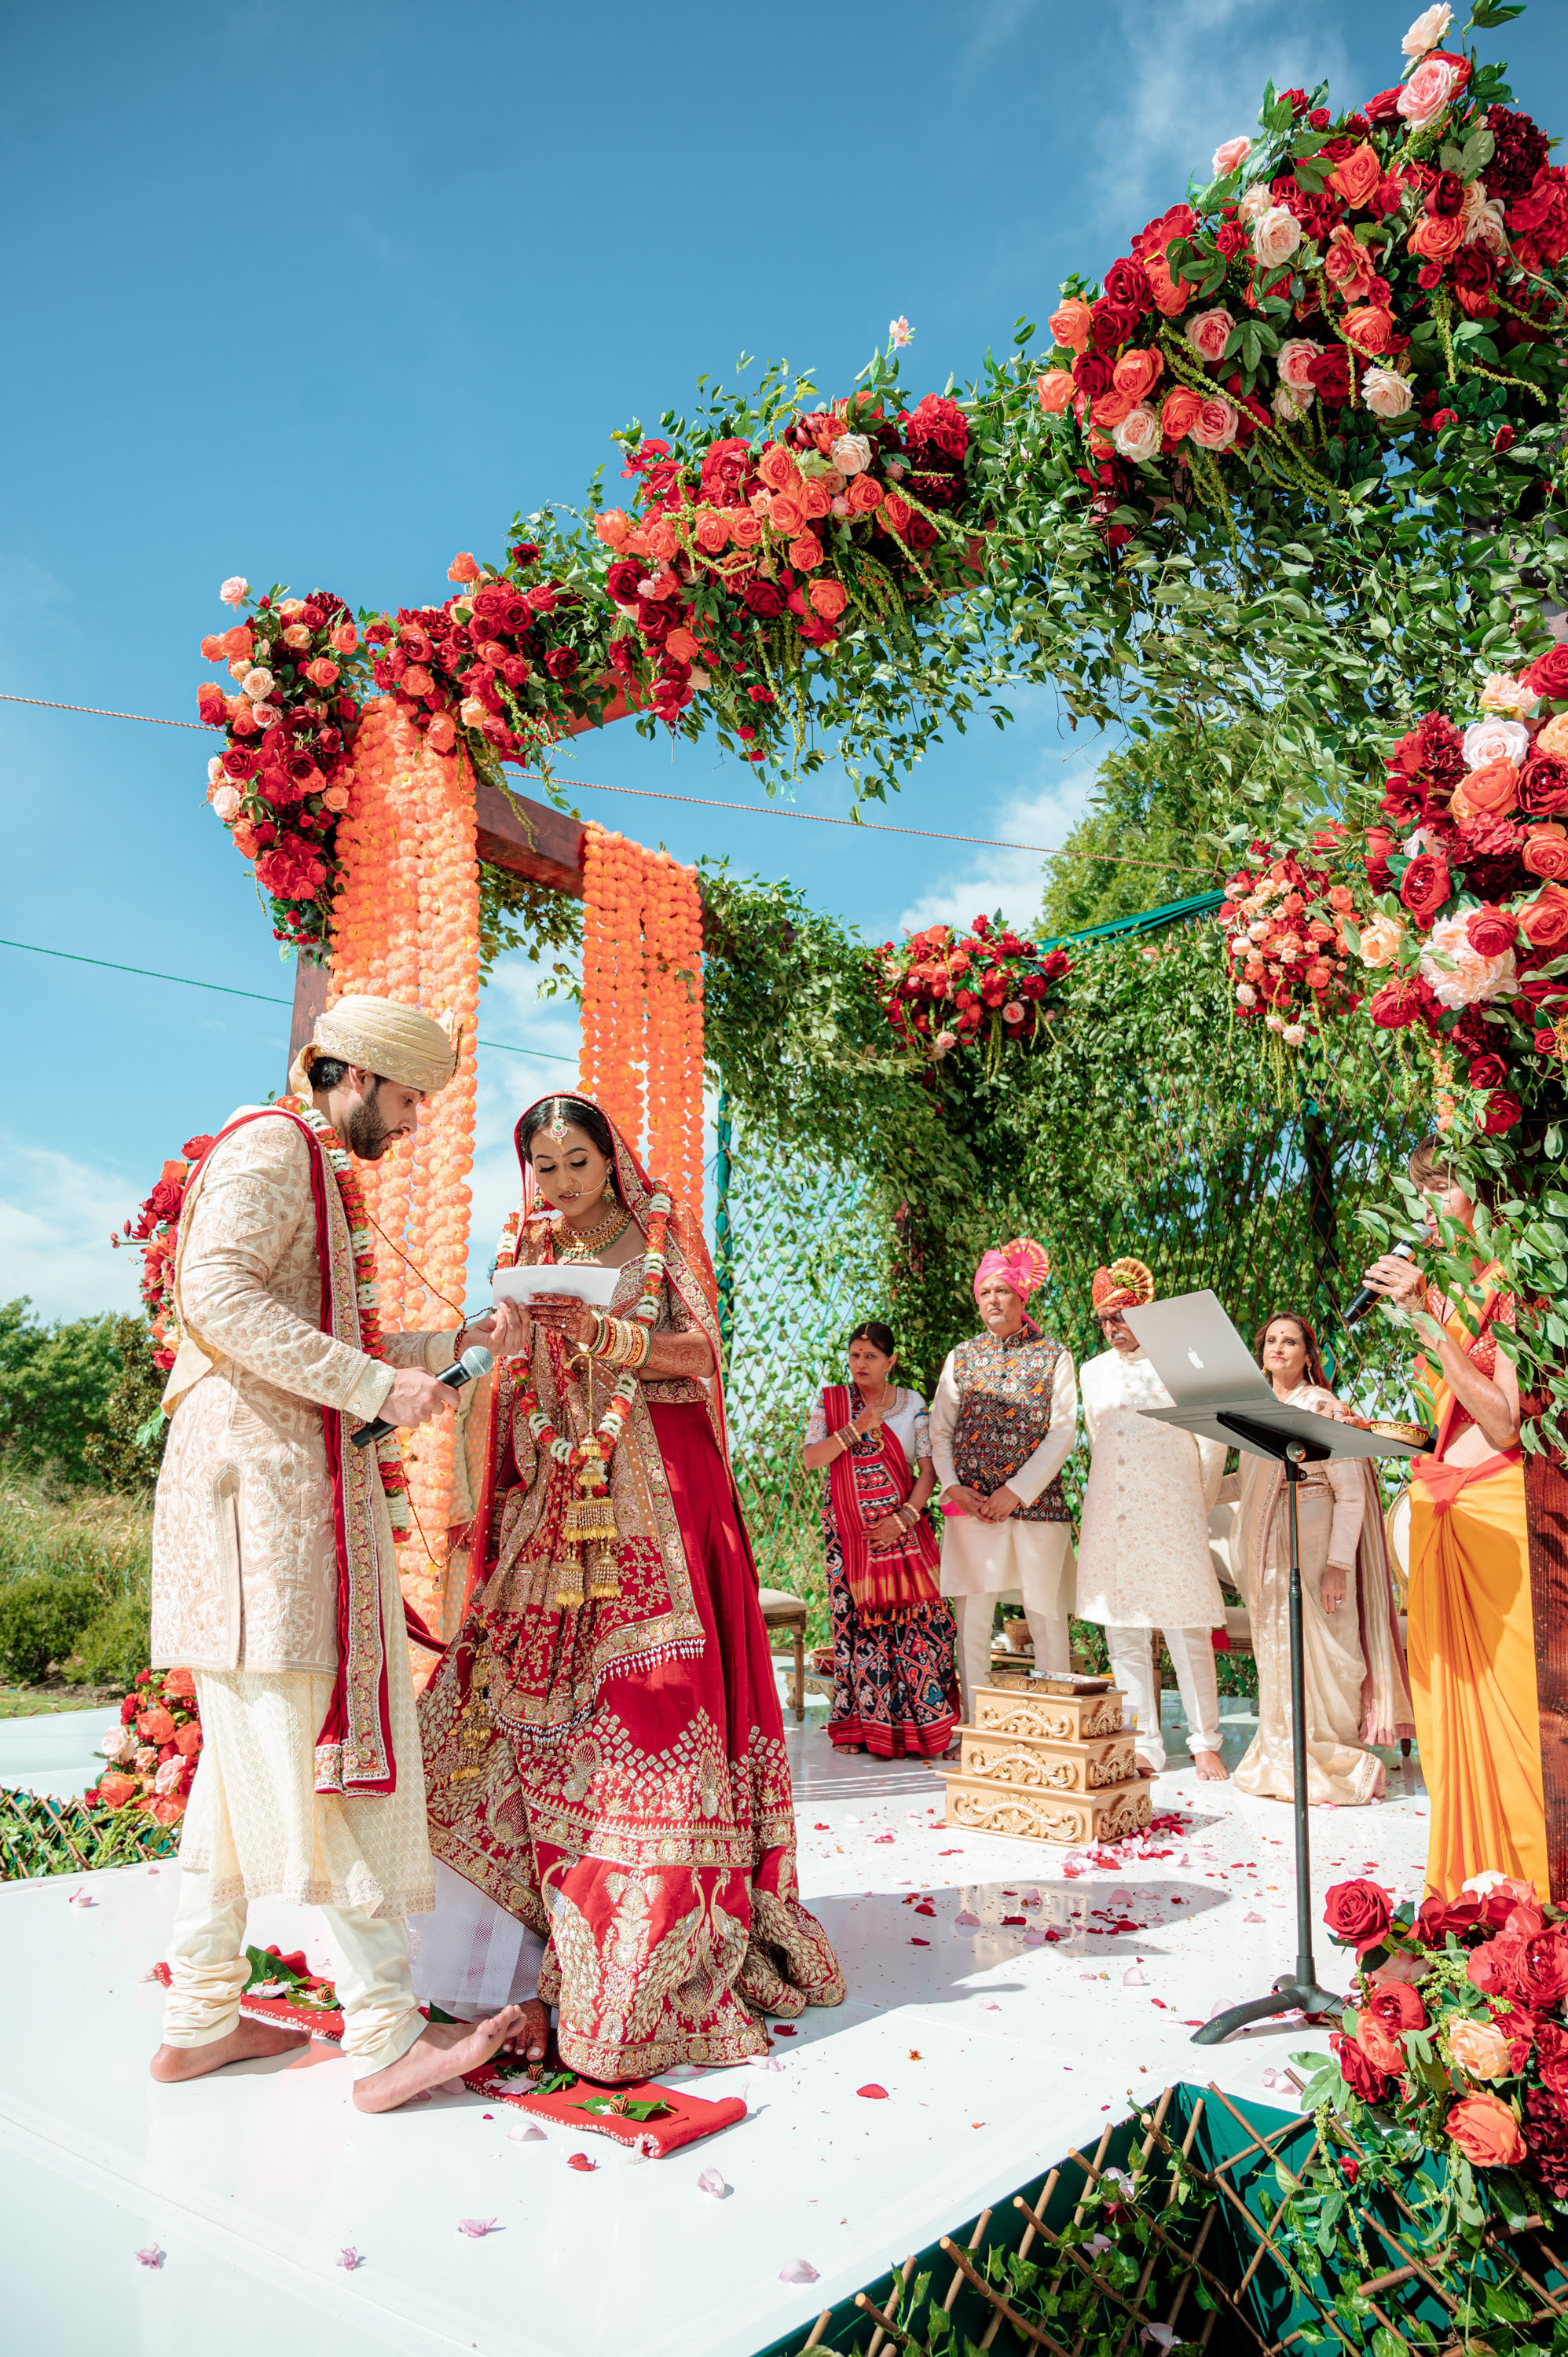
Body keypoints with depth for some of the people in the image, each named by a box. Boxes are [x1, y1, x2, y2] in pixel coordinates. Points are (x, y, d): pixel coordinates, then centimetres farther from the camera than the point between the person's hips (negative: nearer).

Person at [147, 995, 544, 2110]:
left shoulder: (318, 1168, 24)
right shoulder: (271, 1145, -6)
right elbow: (216, 1295, -21)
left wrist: (457, 1343, 19)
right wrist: (375, 1385, -21)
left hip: (288, 1471, 10)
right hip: (266, 1467, -10)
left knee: (251, 1743, 12)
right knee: (324, 1731, -9)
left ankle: (201, 2017, 20)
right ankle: (386, 2035, -3)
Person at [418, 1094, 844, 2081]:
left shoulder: (662, 1236, 6)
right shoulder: (527, 1258, 16)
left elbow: (702, 1350, -6)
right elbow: (515, 1392, 16)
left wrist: (610, 1338, -19)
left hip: (656, 1489, -3)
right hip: (559, 1496, 4)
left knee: (655, 1681, -10)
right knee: (542, 1672, -4)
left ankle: (665, 1925, -4)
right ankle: (568, 1910, 8)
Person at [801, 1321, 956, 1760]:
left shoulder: (912, 1403, 6)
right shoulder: (831, 1402, 6)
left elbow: (928, 1469, 2)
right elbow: (811, 1460, -5)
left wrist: (903, 1518, -10)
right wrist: (856, 1429, -15)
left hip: (903, 1525, 0)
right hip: (848, 1529, 0)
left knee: (916, 1616, -5)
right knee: (855, 1619, -4)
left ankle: (922, 1721, 5)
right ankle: (855, 1723, 4)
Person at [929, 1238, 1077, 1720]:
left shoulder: (1053, 1356, 5)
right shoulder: (961, 1357, 12)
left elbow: (1062, 1432, -3)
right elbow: (939, 1430, 11)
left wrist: (1015, 1492, -11)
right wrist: (953, 1487, -5)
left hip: (1036, 1501, -2)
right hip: (970, 1506, 2)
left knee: (1048, 1619, 2)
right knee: (971, 1618, 2)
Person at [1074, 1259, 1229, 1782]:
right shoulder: (1093, 1372, 13)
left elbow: (1213, 1441, 5)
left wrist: (1198, 1507, 8)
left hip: (1170, 1517, -4)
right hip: (1110, 1518, 4)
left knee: (1187, 1632, -2)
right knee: (1124, 1633, 4)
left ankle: (1204, 1743, 9)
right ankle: (1144, 1745, 11)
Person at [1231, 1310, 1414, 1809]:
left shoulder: (1323, 1408, -6)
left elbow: (1351, 1493, -10)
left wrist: (1339, 1564, -17)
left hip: (1314, 1549, -6)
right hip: (1268, 1552, 6)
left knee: (1316, 1653, -5)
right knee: (1276, 1655, 9)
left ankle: (1330, 1764, 5)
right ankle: (1281, 1763, 17)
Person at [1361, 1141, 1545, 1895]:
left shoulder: (1512, 1287, -5)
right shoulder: (1441, 1290, 16)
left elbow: (1503, 1422, -16)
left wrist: (1427, 1318, -19)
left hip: (1499, 1507, -7)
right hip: (1436, 1505, 7)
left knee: (1505, 1687, -5)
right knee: (1446, 1690, 7)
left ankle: (1527, 1883, 6)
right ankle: (1465, 1881, 16)